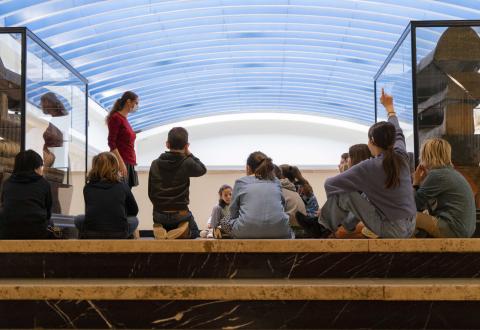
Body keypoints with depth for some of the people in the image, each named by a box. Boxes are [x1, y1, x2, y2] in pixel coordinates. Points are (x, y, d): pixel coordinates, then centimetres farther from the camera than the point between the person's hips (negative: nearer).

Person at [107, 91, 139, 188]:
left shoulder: (125, 119, 16)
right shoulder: (116, 118, -6)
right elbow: (111, 143, -14)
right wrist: (121, 162, -21)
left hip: (129, 163, 8)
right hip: (121, 163, -8)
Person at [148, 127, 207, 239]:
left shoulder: (155, 164, 0)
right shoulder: (186, 163, -11)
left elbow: (150, 193, 5)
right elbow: (202, 169, 9)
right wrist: (189, 154, 11)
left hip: (159, 214, 3)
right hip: (180, 213, -3)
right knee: (194, 233, 21)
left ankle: (162, 230, 4)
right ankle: (184, 232, -4)